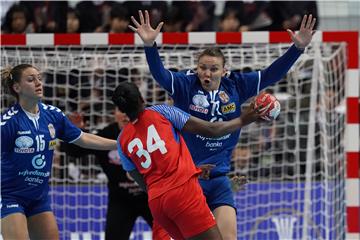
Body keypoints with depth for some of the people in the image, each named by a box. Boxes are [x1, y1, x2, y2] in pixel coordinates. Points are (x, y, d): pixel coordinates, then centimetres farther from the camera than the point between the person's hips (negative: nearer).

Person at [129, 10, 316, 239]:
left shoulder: (236, 86, 0)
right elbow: (160, 74, -24)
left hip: (219, 178, 3)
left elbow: (271, 75, 2)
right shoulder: (185, 85, -9)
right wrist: (150, 45, -42)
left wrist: (297, 48, -7)